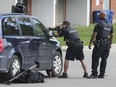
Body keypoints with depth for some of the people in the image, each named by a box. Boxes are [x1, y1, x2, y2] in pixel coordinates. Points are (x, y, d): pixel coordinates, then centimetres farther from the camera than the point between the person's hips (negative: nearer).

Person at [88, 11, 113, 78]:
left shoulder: (99, 24, -9)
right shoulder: (110, 25, 12)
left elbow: (94, 34, -12)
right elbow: (111, 35, 17)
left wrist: (90, 43, -10)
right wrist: (110, 43, 25)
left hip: (100, 42, -7)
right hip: (107, 42, 7)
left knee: (95, 58, -5)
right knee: (104, 59, 8)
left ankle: (94, 73, -10)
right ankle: (102, 74, 9)